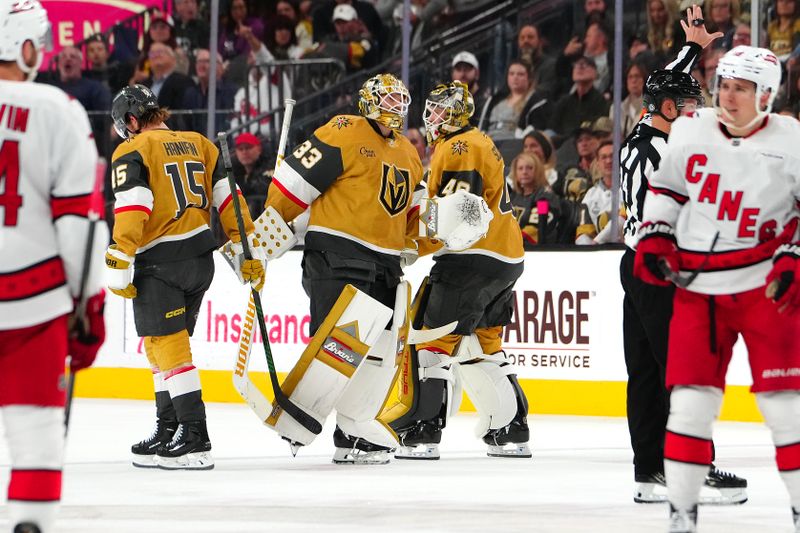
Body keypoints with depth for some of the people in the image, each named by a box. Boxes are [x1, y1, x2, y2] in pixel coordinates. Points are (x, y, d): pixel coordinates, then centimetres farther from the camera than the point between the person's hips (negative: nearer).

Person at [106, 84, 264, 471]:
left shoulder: (132, 152, -5)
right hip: (201, 258, 7)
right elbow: (228, 198, 10)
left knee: (167, 347, -7)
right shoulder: (200, 145, 14)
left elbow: (131, 210, -16)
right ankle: (168, 432, 22)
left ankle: (195, 440, -15)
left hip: (160, 262, -7)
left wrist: (118, 267, -16)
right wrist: (248, 252, 11)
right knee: (168, 345, 18)